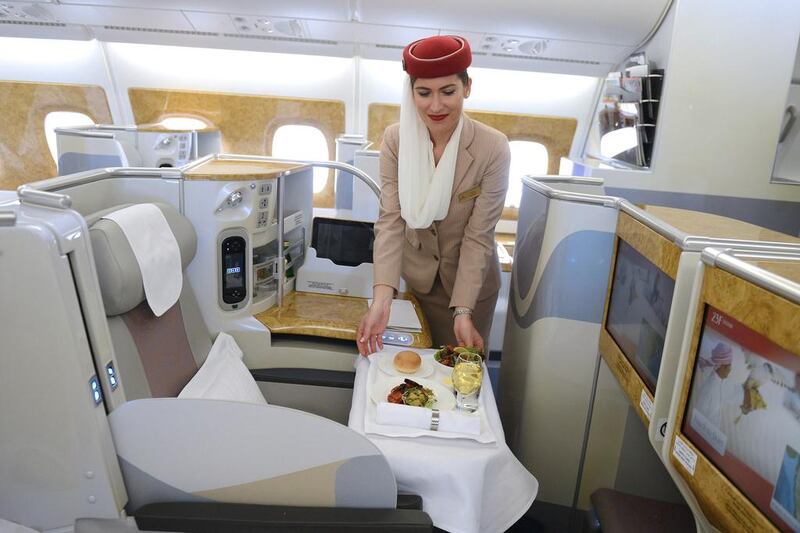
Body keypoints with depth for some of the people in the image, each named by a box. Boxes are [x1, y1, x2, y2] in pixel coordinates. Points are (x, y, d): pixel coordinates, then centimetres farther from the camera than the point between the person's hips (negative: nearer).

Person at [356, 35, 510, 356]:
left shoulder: (493, 149, -22)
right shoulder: (395, 139, -15)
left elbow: (478, 237, -20)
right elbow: (390, 220, -20)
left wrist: (463, 311, -26)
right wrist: (381, 299, -31)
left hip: (471, 281, -2)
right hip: (416, 277, 3)